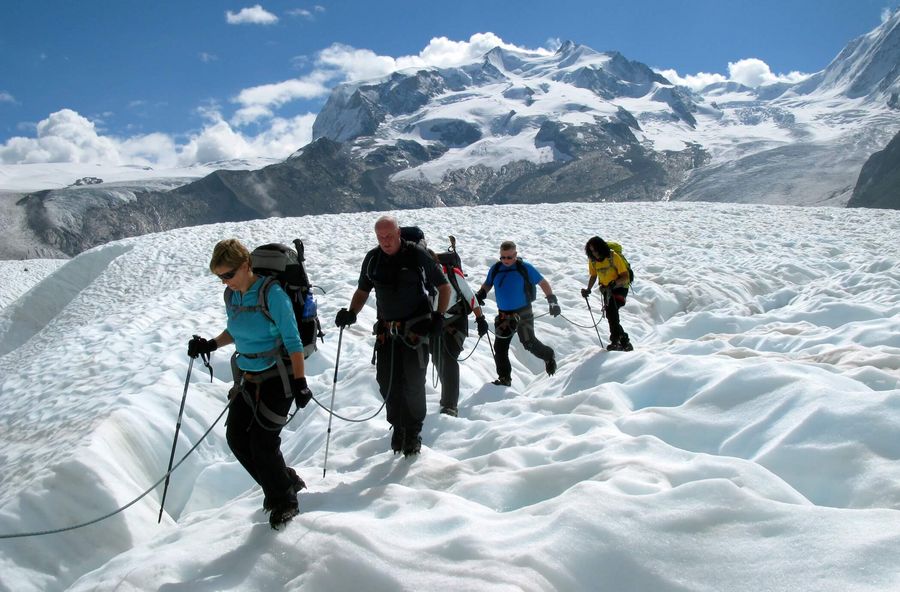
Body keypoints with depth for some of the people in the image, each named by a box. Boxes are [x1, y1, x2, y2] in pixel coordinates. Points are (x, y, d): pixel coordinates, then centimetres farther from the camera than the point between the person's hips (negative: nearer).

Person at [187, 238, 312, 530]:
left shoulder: (272, 293, -20)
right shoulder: (231, 295, 2)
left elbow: (293, 340, -18)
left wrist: (300, 382, -19)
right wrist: (211, 344, 0)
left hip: (278, 377, -7)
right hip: (248, 377, 8)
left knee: (262, 442, -7)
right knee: (236, 437, 4)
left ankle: (285, 501, 18)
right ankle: (284, 482, 25)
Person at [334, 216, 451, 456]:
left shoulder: (417, 255, -8)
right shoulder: (373, 259, 3)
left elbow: (444, 286, 1)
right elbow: (362, 291, 14)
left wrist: (439, 316, -10)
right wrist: (351, 313, -4)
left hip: (416, 328, -4)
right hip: (386, 329, 4)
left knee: (413, 382, -4)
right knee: (387, 382, 3)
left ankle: (413, 432, 16)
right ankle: (398, 427, 25)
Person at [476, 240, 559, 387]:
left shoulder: (525, 268, -7)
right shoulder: (495, 269, 5)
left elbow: (543, 283, -1)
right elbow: (486, 286, 19)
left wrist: (552, 301, -8)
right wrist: (479, 296, -1)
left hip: (523, 313, -4)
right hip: (503, 314, 4)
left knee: (529, 343, -9)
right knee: (500, 347, 0)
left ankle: (549, 356, 22)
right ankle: (504, 378, 12)